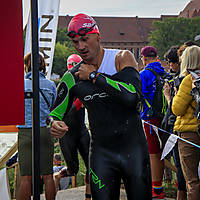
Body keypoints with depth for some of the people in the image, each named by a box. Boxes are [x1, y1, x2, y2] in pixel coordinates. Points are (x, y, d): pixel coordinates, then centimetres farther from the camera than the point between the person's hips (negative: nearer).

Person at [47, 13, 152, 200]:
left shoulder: (121, 58, -7)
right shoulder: (72, 77, 2)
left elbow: (133, 96, -24)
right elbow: (56, 112, 10)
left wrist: (94, 76, -18)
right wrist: (54, 123, -15)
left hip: (133, 149, -1)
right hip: (101, 152, 2)